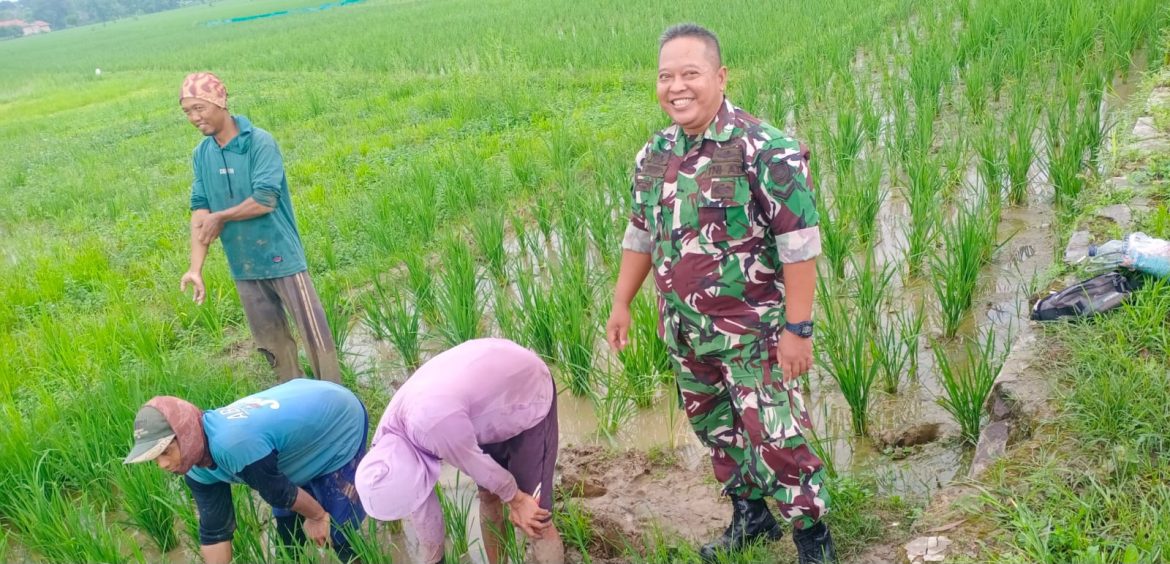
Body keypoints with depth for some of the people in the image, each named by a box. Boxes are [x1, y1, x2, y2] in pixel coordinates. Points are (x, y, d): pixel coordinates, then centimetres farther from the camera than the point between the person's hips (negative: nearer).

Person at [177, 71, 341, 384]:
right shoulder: (202, 154, 3)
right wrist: (196, 268, -9)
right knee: (271, 341, 15)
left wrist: (220, 217, -8)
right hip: (243, 266, 6)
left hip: (281, 257, -6)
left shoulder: (260, 142, -14)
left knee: (315, 334, -1)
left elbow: (264, 201, -22)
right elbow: (200, 210, -1)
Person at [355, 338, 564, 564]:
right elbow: (421, 511, 2)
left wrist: (516, 499, -3)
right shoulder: (391, 433, -11)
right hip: (494, 385, 7)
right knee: (488, 496, 19)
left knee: (535, 522, -4)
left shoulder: (432, 423, -39)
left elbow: (476, 465, -21)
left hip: (529, 393, -7)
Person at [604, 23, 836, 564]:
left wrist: (797, 328, -19)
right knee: (714, 428, 19)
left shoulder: (763, 149, -18)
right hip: (684, 331, 7)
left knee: (776, 437, -1)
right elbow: (640, 234, 15)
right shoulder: (654, 154, 3)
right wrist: (621, 305, 16)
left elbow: (799, 244, -18)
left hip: (752, 329, -7)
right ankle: (750, 517, 41)